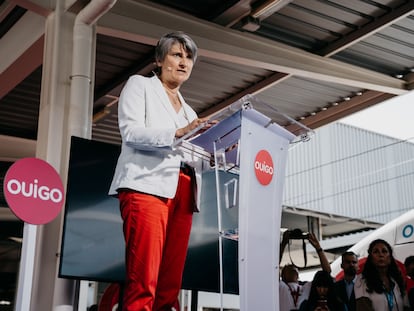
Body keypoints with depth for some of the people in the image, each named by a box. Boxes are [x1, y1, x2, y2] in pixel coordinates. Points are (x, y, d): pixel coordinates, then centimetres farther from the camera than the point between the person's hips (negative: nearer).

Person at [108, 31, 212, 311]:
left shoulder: (188, 110, 30)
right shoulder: (140, 85, 14)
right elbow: (131, 132, -4)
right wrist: (178, 133, -17)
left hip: (182, 194, 6)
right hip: (147, 186, -6)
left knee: (170, 285, -2)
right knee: (143, 282, -17)